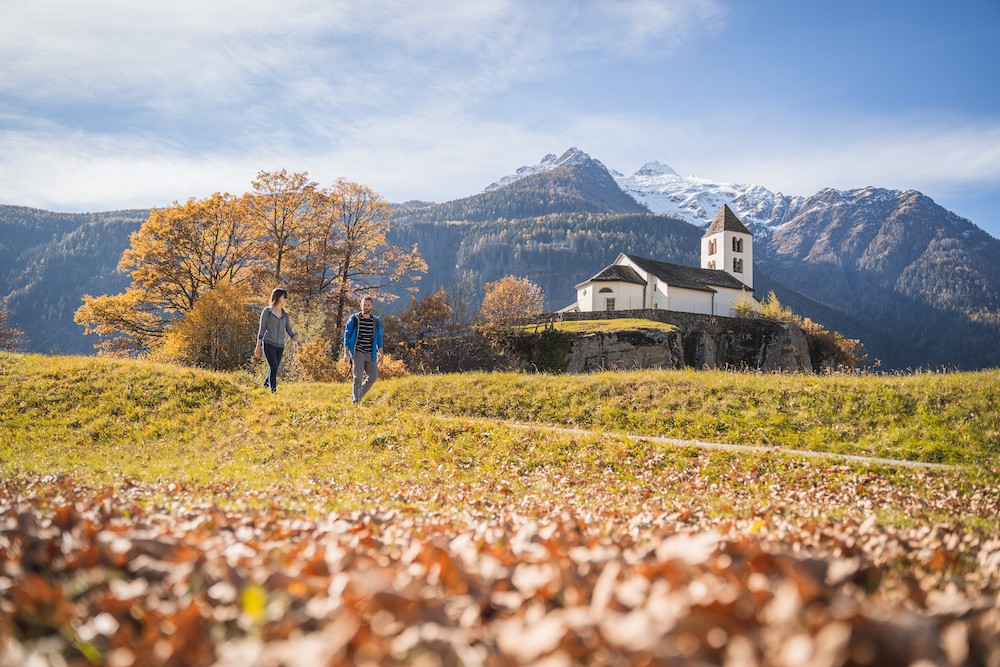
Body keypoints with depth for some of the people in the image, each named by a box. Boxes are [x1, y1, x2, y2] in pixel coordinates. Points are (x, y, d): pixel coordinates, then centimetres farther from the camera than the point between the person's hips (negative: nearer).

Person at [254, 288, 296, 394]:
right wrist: (258, 347, -4)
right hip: (269, 344, -5)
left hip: (280, 346, 5)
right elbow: (261, 329, -2)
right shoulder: (267, 311, -2)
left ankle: (265, 386, 28)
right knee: (274, 367, -18)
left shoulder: (285, 314, 12)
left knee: (273, 369, 7)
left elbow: (289, 330, 13)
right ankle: (273, 391, -19)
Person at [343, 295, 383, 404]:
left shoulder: (376, 321, 9)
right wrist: (346, 353, -8)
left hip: (371, 354, 4)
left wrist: (380, 353, 7)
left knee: (373, 377, 0)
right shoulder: (354, 319, -1)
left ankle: (357, 395, 19)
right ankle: (355, 401, 0)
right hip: (357, 353, -4)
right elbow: (347, 336, 1)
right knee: (358, 377, -9)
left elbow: (379, 338, 16)